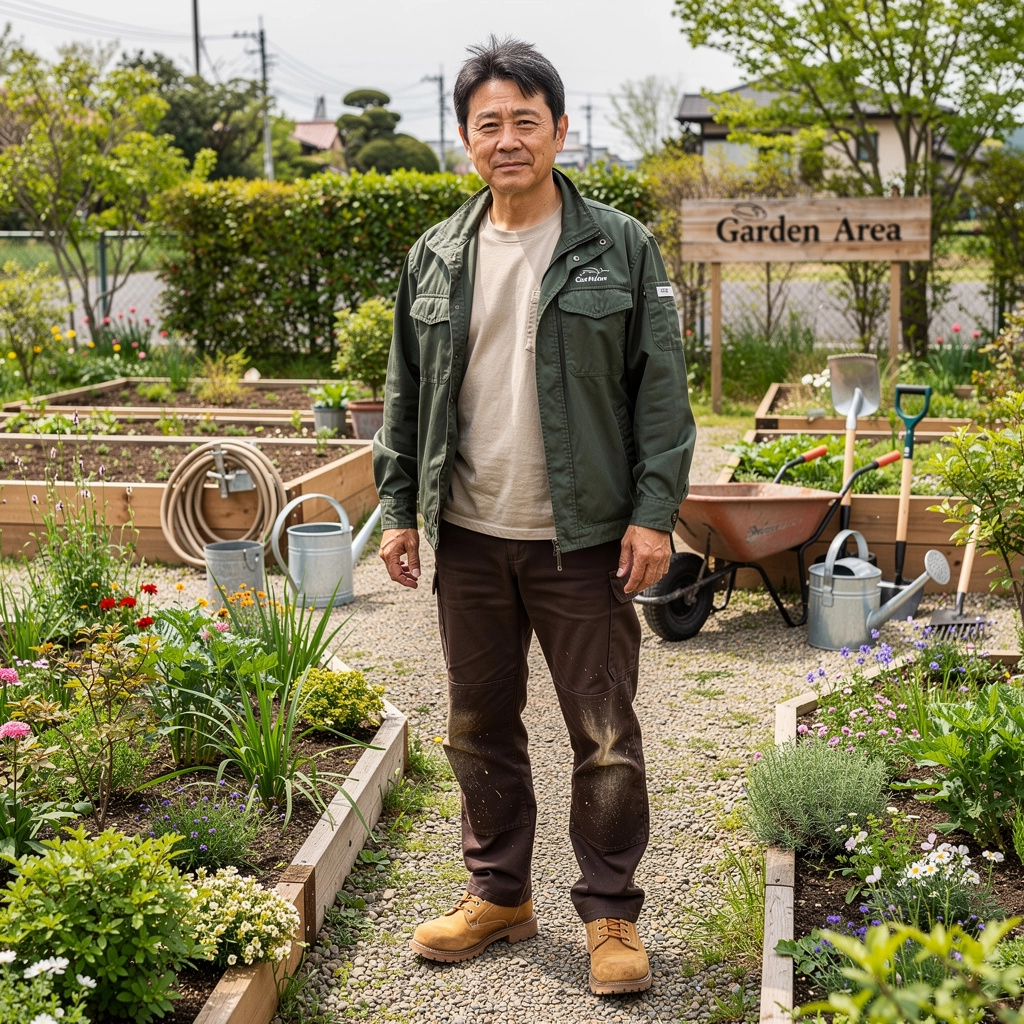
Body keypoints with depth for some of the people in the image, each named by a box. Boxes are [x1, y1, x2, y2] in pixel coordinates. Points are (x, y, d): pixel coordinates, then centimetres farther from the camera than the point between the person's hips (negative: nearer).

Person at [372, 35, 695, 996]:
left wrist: (654, 512, -10)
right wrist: (398, 508, 8)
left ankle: (610, 912, 18)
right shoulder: (434, 258, 7)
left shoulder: (621, 249, -3)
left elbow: (661, 390, -4)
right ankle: (498, 892, 30)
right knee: (479, 727, 14)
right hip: (468, 538, 4)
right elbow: (406, 393, 12)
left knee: (605, 737, 3)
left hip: (583, 539, -3)